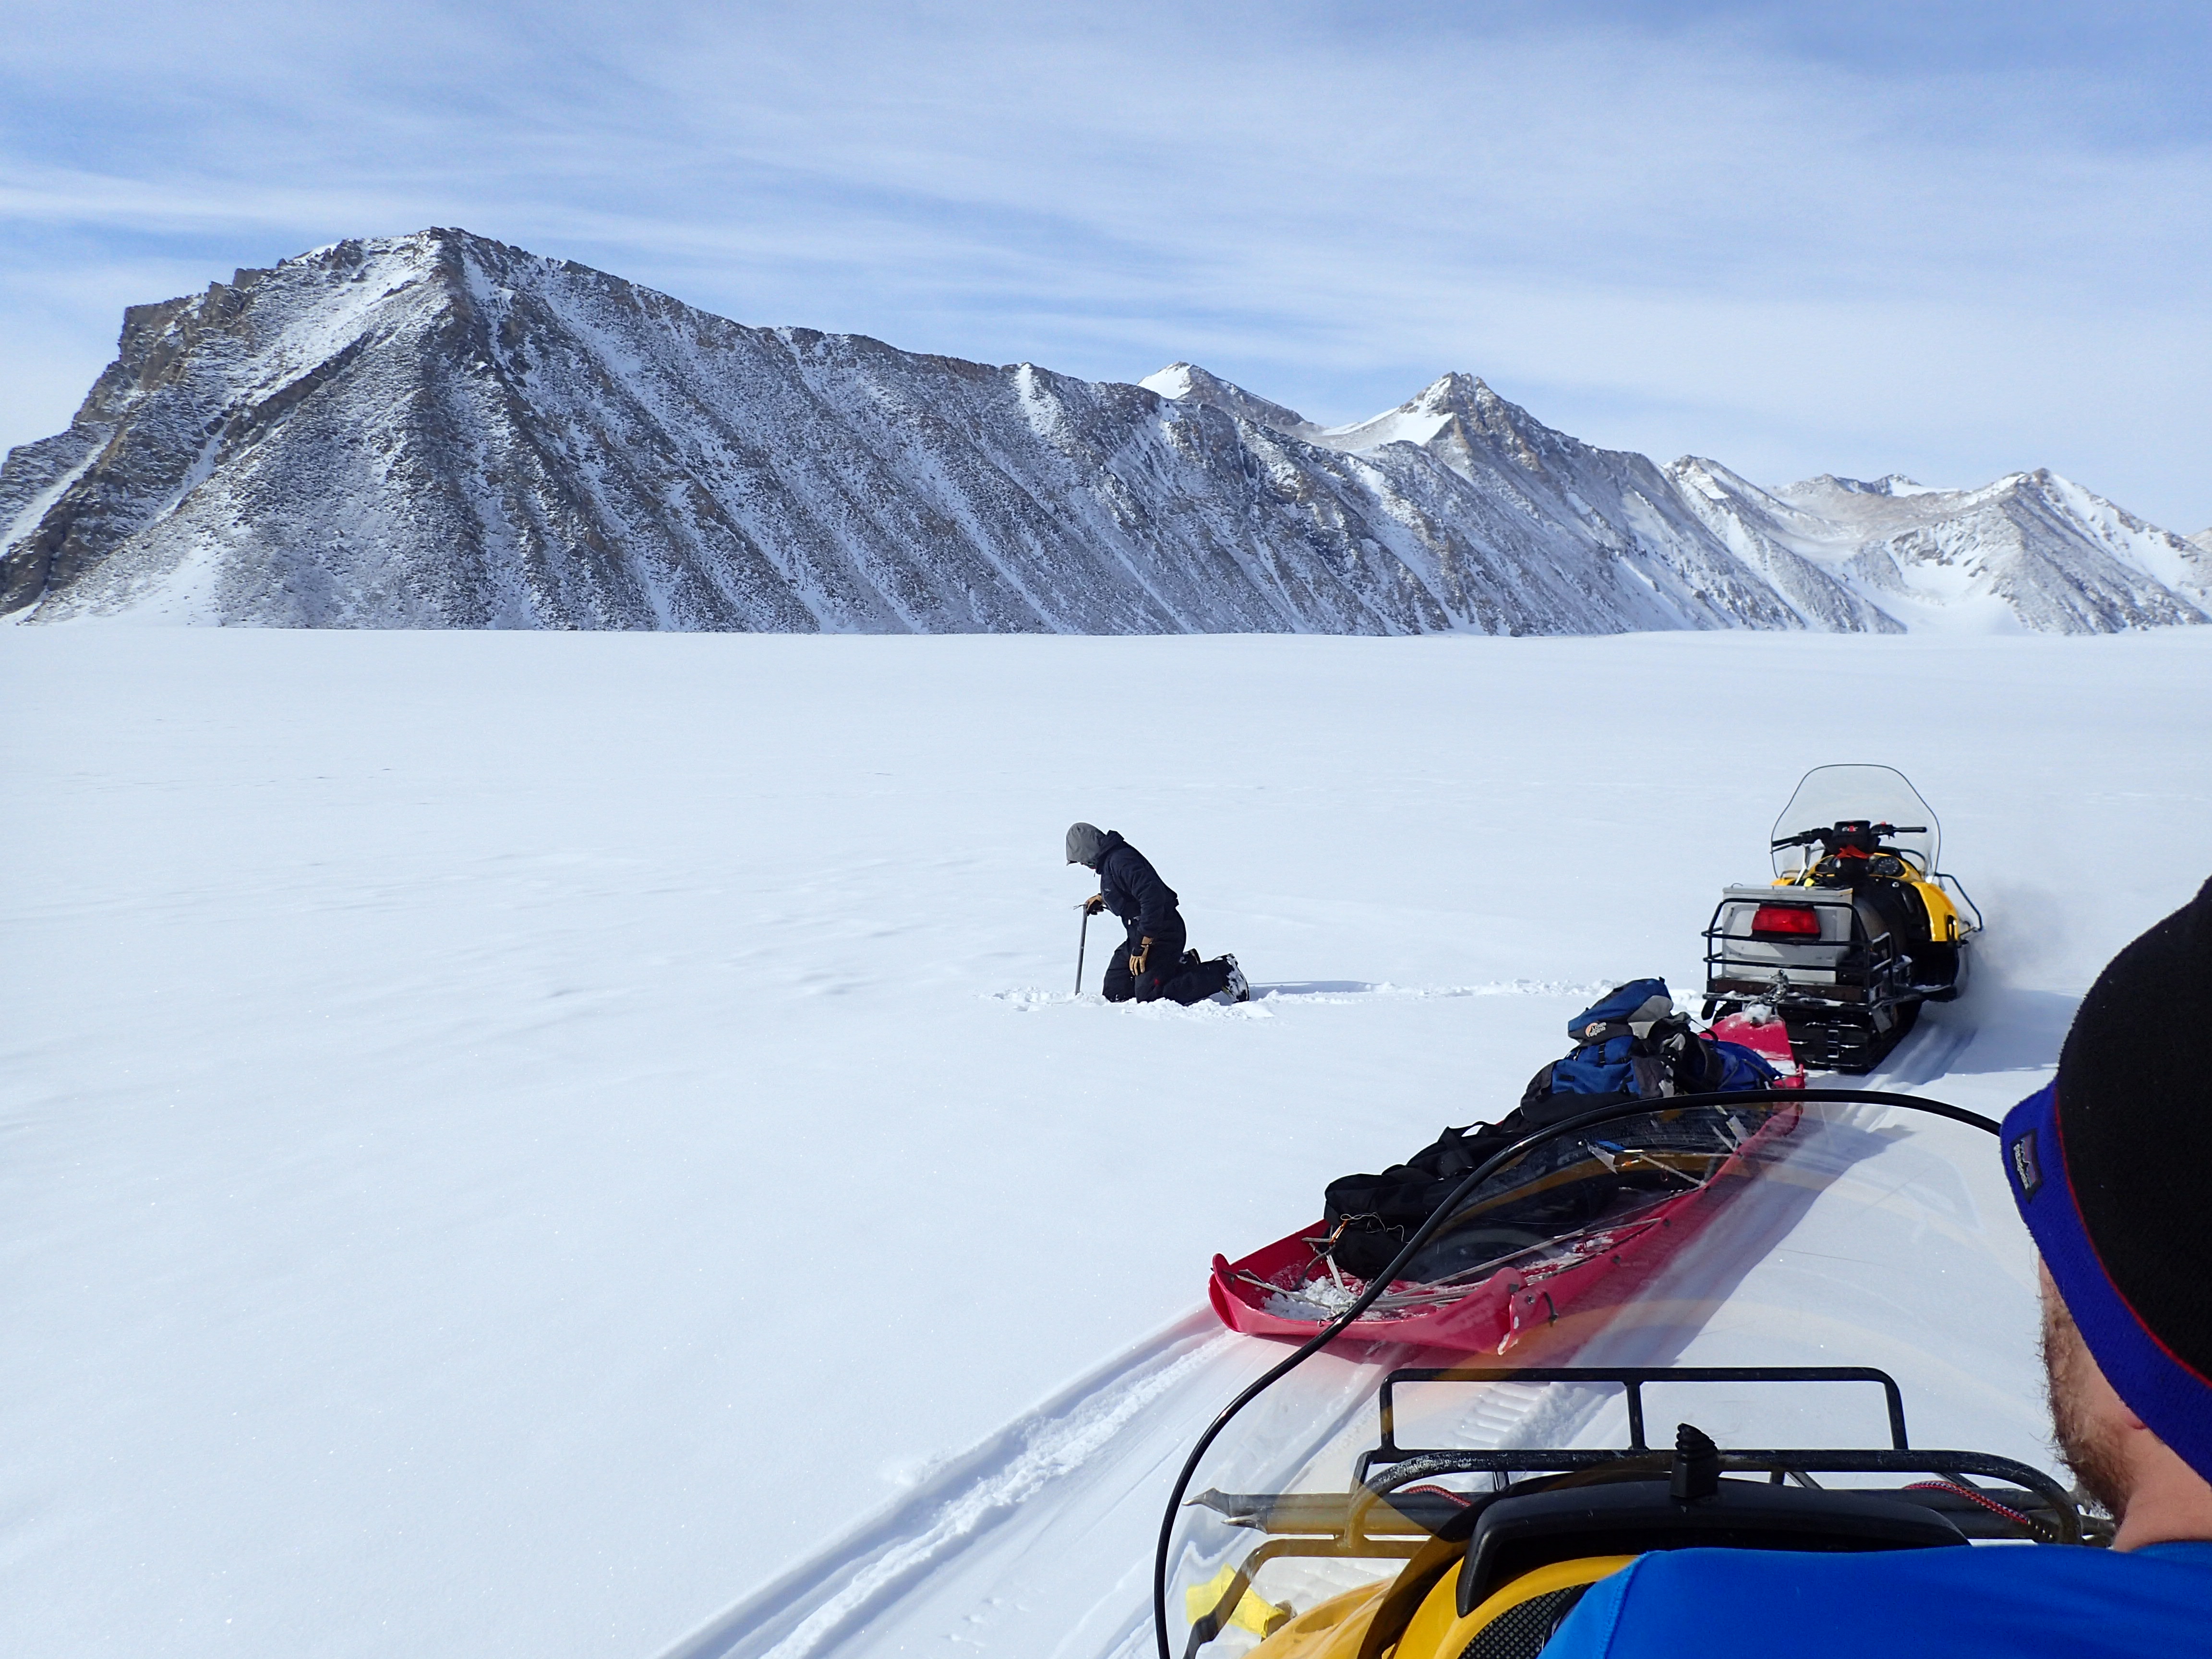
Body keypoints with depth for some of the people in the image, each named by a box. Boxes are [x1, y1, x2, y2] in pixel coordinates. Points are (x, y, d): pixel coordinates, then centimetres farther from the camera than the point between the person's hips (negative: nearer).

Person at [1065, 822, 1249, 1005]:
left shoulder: (1120, 861, -21)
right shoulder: (1110, 860, 11)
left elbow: (1153, 898, -30)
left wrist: (1142, 946, -27)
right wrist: (1102, 899, 21)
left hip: (1161, 934, -11)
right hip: (1142, 935, 11)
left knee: (1149, 998, -16)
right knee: (1114, 993, 7)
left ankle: (1221, 972, -6)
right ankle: (1182, 966, 15)